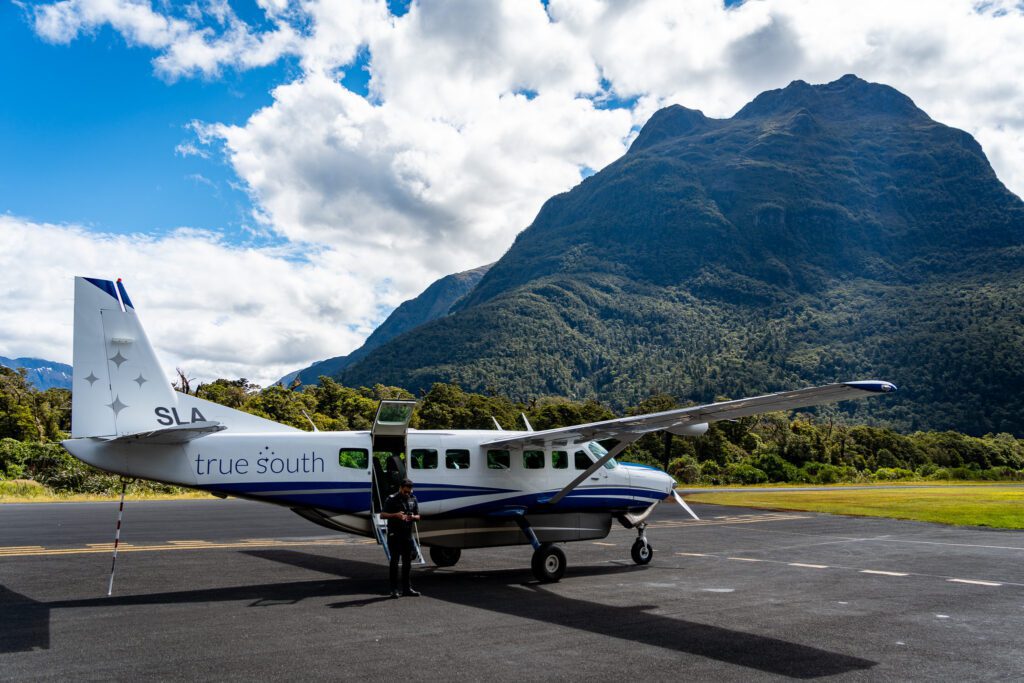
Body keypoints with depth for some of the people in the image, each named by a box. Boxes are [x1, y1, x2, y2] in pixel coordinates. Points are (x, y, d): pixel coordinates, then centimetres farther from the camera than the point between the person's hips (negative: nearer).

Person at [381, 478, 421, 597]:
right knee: (394, 561, -2)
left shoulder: (413, 499, 10)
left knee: (407, 562, 9)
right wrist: (396, 515, -20)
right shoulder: (392, 499, -4)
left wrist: (412, 517, -8)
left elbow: (418, 517, 15)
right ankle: (394, 589, 3)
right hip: (394, 535, -5)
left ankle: (407, 588, 17)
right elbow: (382, 514, -5)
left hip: (407, 535, 5)